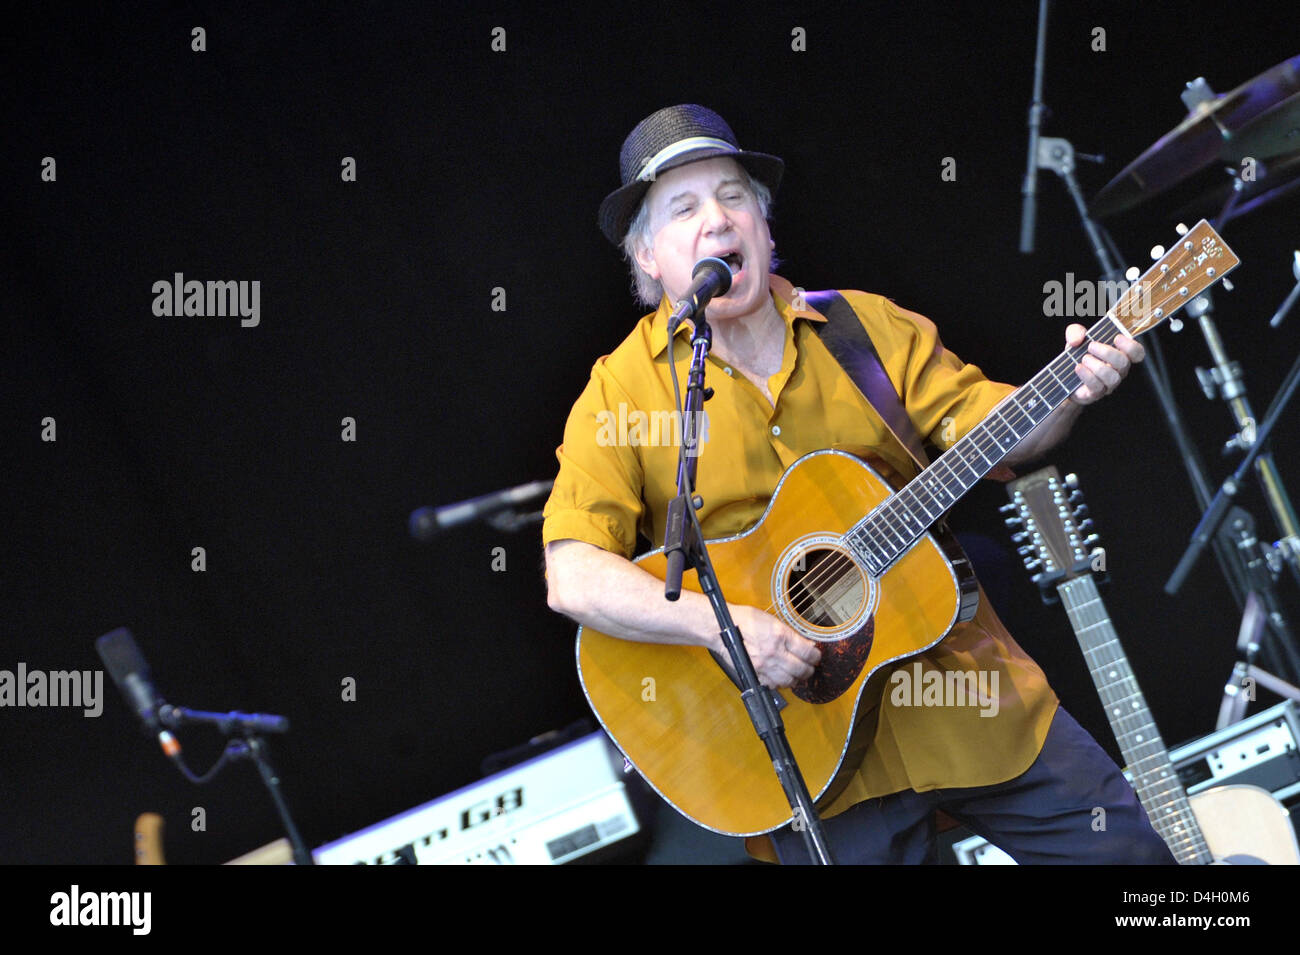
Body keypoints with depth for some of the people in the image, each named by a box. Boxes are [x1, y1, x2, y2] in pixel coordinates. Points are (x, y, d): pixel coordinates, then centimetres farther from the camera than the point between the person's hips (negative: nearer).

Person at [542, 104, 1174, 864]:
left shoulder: (867, 326, 4)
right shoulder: (621, 393, -7)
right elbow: (573, 576, -15)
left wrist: (1070, 389, -20)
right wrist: (721, 625, -27)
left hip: (966, 692, 3)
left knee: (1131, 844, 8)